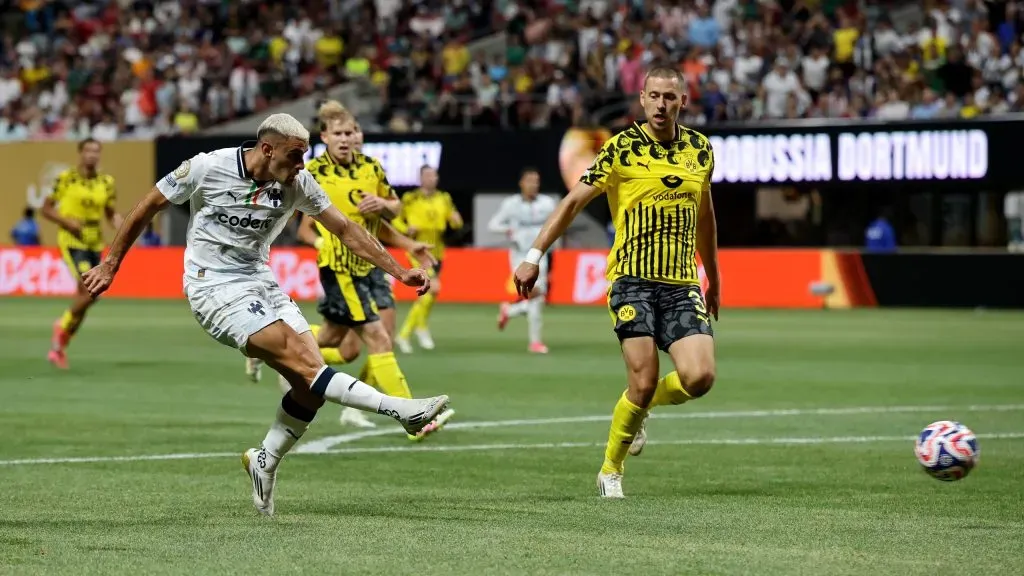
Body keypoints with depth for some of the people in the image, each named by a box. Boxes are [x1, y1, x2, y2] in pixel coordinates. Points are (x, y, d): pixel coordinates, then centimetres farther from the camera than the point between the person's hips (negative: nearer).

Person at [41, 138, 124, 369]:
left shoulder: (106, 183, 6)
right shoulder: (66, 178, -7)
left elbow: (111, 214, 15)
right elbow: (46, 209, -1)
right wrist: (67, 222, -18)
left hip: (95, 245, 5)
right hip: (72, 243, -5)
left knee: (85, 298, 6)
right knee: (89, 292, -21)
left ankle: (59, 347, 22)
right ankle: (63, 326, 6)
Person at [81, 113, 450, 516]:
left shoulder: (297, 183, -2)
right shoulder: (208, 168, -14)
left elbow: (346, 229, 7)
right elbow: (147, 208, -2)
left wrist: (399, 272, 0)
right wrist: (110, 266, 3)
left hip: (260, 282, 6)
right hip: (214, 288, -6)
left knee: (310, 382, -9)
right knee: (301, 360, -22)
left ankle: (264, 464, 11)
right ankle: (400, 410, -28)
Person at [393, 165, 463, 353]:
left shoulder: (443, 199, 9)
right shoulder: (410, 199, -3)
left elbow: (455, 223, 12)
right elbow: (396, 219, 5)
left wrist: (456, 220, -11)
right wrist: (407, 229, -14)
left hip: (436, 253, 6)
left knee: (425, 296, 8)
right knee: (434, 288, -23)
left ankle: (404, 335, 21)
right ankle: (422, 326, -4)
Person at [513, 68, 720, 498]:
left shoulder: (700, 149, 10)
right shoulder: (622, 148, -4)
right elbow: (574, 201, -1)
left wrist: (713, 279, 28)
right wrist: (534, 256, -7)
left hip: (683, 284, 4)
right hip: (633, 280, -4)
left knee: (699, 378, -14)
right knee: (644, 382, -13)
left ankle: (645, 404, 20)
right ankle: (611, 470, 10)